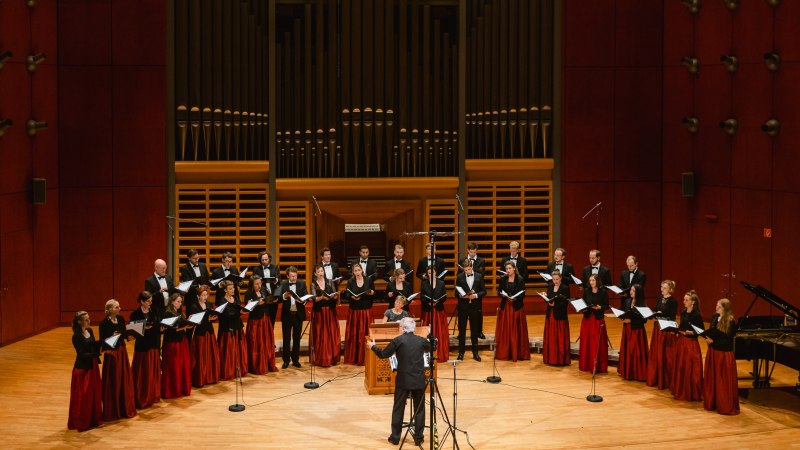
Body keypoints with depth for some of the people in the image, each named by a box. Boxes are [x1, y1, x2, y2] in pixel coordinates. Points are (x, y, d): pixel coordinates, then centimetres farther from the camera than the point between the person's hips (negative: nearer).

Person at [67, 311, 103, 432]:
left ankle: (93, 419, 25)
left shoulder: (90, 331, 6)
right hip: (82, 368, -8)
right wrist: (98, 353, -27)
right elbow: (82, 354, -21)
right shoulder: (76, 337, -18)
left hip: (92, 366, 8)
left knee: (94, 394, 13)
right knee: (82, 396, 0)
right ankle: (81, 422, 10)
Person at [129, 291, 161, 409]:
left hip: (153, 345, 5)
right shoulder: (135, 314, -8)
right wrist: (143, 328, -23)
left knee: (154, 372, 11)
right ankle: (142, 399, 6)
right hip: (142, 346, -5)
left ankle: (153, 396, 24)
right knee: (142, 374, -2)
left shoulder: (153, 312, 8)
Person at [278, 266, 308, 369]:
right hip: (287, 314, -1)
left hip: (298, 314, 1)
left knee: (297, 338, 9)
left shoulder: (302, 283, 2)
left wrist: (304, 301, -26)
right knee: (286, 338, 4)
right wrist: (284, 296, -35)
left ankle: (295, 360, 18)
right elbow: (279, 297, -14)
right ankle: (286, 360, 12)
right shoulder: (283, 284, -3)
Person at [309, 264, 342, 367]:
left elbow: (335, 296, 1)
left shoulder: (330, 282, 7)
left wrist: (335, 296, -21)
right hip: (319, 312, -2)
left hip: (330, 311, 2)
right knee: (320, 335, -2)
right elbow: (314, 298, -13)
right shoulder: (313, 285, 0)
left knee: (332, 334, 2)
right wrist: (322, 297, -31)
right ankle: (321, 359, 1)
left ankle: (332, 358, 8)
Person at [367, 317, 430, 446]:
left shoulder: (398, 340, -8)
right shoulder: (421, 340, 1)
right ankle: (418, 437, 13)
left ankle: (395, 437, 14)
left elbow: (383, 354, -2)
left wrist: (373, 347, 16)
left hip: (403, 380, -2)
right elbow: (429, 349, 23)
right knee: (419, 409, 10)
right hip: (419, 380, 2)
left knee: (398, 409, 9)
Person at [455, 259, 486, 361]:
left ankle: (475, 352, 17)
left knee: (474, 330, 8)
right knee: (462, 330, 6)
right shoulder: (459, 277, -1)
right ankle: (461, 352, 15)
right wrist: (462, 295, -18)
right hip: (463, 307, 0)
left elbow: (484, 291, 2)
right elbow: (456, 292, 2)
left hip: (475, 306, 0)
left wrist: (476, 295, -15)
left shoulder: (479, 276, 0)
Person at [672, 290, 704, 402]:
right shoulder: (683, 312, 9)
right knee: (680, 368, 11)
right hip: (681, 342, 7)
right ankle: (680, 392, 22)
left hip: (691, 343, -7)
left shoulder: (696, 315, -12)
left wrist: (690, 332, -23)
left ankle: (691, 394, 6)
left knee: (690, 370, -3)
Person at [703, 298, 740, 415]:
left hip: (724, 354, -7)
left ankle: (726, 406, 7)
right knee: (712, 378, 13)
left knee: (724, 381, -1)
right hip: (712, 351, 7)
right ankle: (712, 403, 25)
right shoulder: (714, 317, 5)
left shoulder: (731, 322, -16)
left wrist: (713, 341, -21)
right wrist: (707, 337, -8)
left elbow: (728, 339, -17)